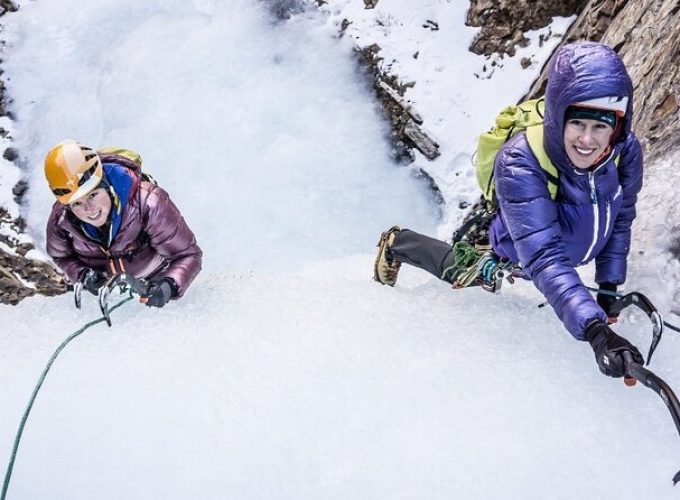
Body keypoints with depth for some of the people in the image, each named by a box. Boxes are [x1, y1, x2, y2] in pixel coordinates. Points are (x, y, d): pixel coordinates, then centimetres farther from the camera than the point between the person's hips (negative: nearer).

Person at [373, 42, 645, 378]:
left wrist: (609, 287, -10)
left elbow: (619, 219, -9)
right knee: (457, 270, 24)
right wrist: (595, 331, -63)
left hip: (566, 247, 4)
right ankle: (396, 244, 48)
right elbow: (545, 259, -53)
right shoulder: (519, 164, -45)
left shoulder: (626, 151, -29)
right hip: (506, 256, -4)